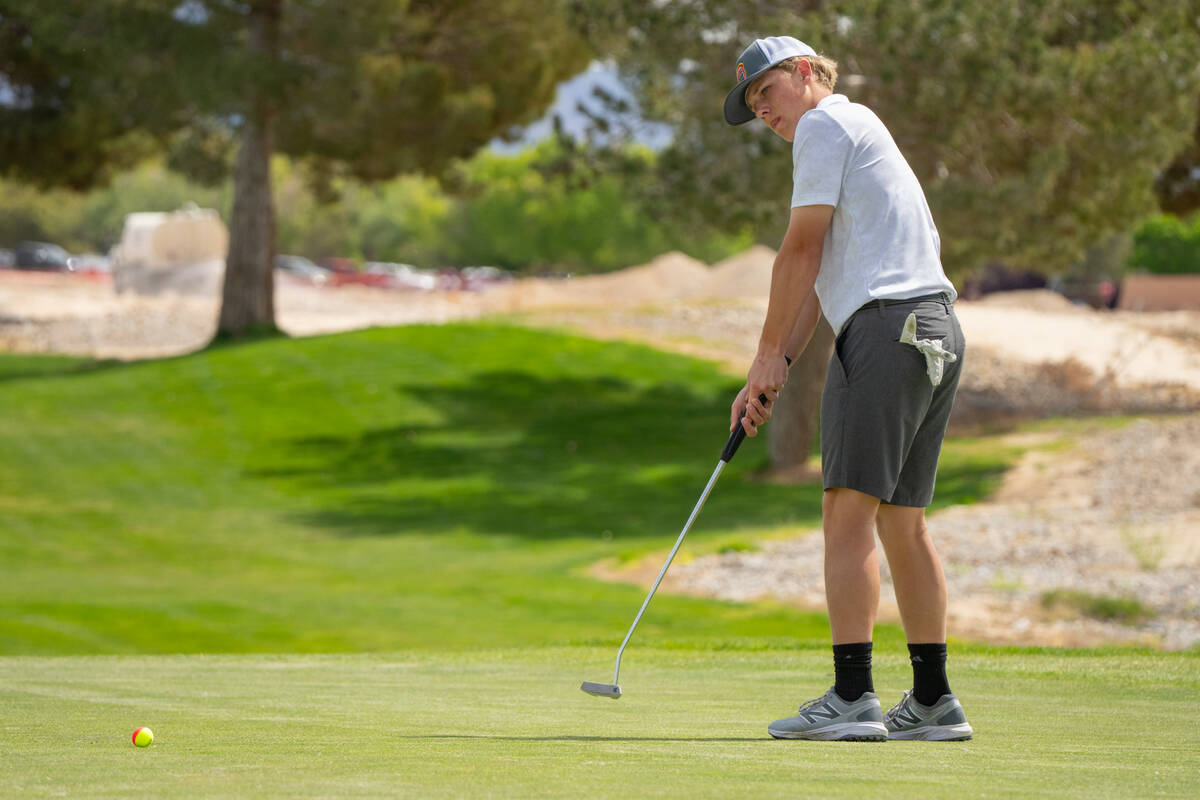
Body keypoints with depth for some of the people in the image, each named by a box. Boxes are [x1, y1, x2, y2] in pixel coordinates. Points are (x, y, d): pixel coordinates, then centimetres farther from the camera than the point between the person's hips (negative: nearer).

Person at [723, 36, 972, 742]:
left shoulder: (826, 122, 0)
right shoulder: (858, 132, 29)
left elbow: (802, 248, -6)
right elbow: (822, 278, 25)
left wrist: (769, 355, -1)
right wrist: (778, 368, 18)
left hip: (887, 324, -10)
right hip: (936, 331, 10)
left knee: (850, 511, -12)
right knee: (902, 520, 10)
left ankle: (852, 697, -17)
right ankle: (933, 702, 11)